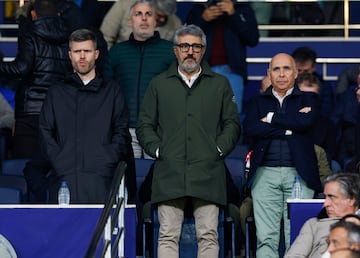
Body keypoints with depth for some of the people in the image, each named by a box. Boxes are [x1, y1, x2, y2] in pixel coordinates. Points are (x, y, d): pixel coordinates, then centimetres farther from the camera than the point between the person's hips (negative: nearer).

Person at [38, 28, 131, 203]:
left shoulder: (112, 91, 18)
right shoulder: (56, 92, 21)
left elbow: (121, 132, 10)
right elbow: (45, 132, 12)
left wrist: (107, 161, -5)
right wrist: (59, 162, -3)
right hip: (65, 178, 1)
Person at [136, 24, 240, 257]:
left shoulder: (220, 85, 16)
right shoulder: (159, 84, 16)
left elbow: (233, 124, 14)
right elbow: (144, 126, 15)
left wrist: (219, 149, 0)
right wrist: (157, 150, 1)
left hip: (208, 174, 0)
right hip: (169, 175, 0)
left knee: (208, 235, -4)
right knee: (168, 236, -4)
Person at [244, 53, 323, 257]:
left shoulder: (308, 99, 13)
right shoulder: (258, 101, 16)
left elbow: (306, 122, -9)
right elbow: (250, 128, -3)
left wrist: (271, 119, -2)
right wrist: (289, 128, -7)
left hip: (298, 173, -1)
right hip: (266, 174, 1)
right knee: (266, 238, -4)